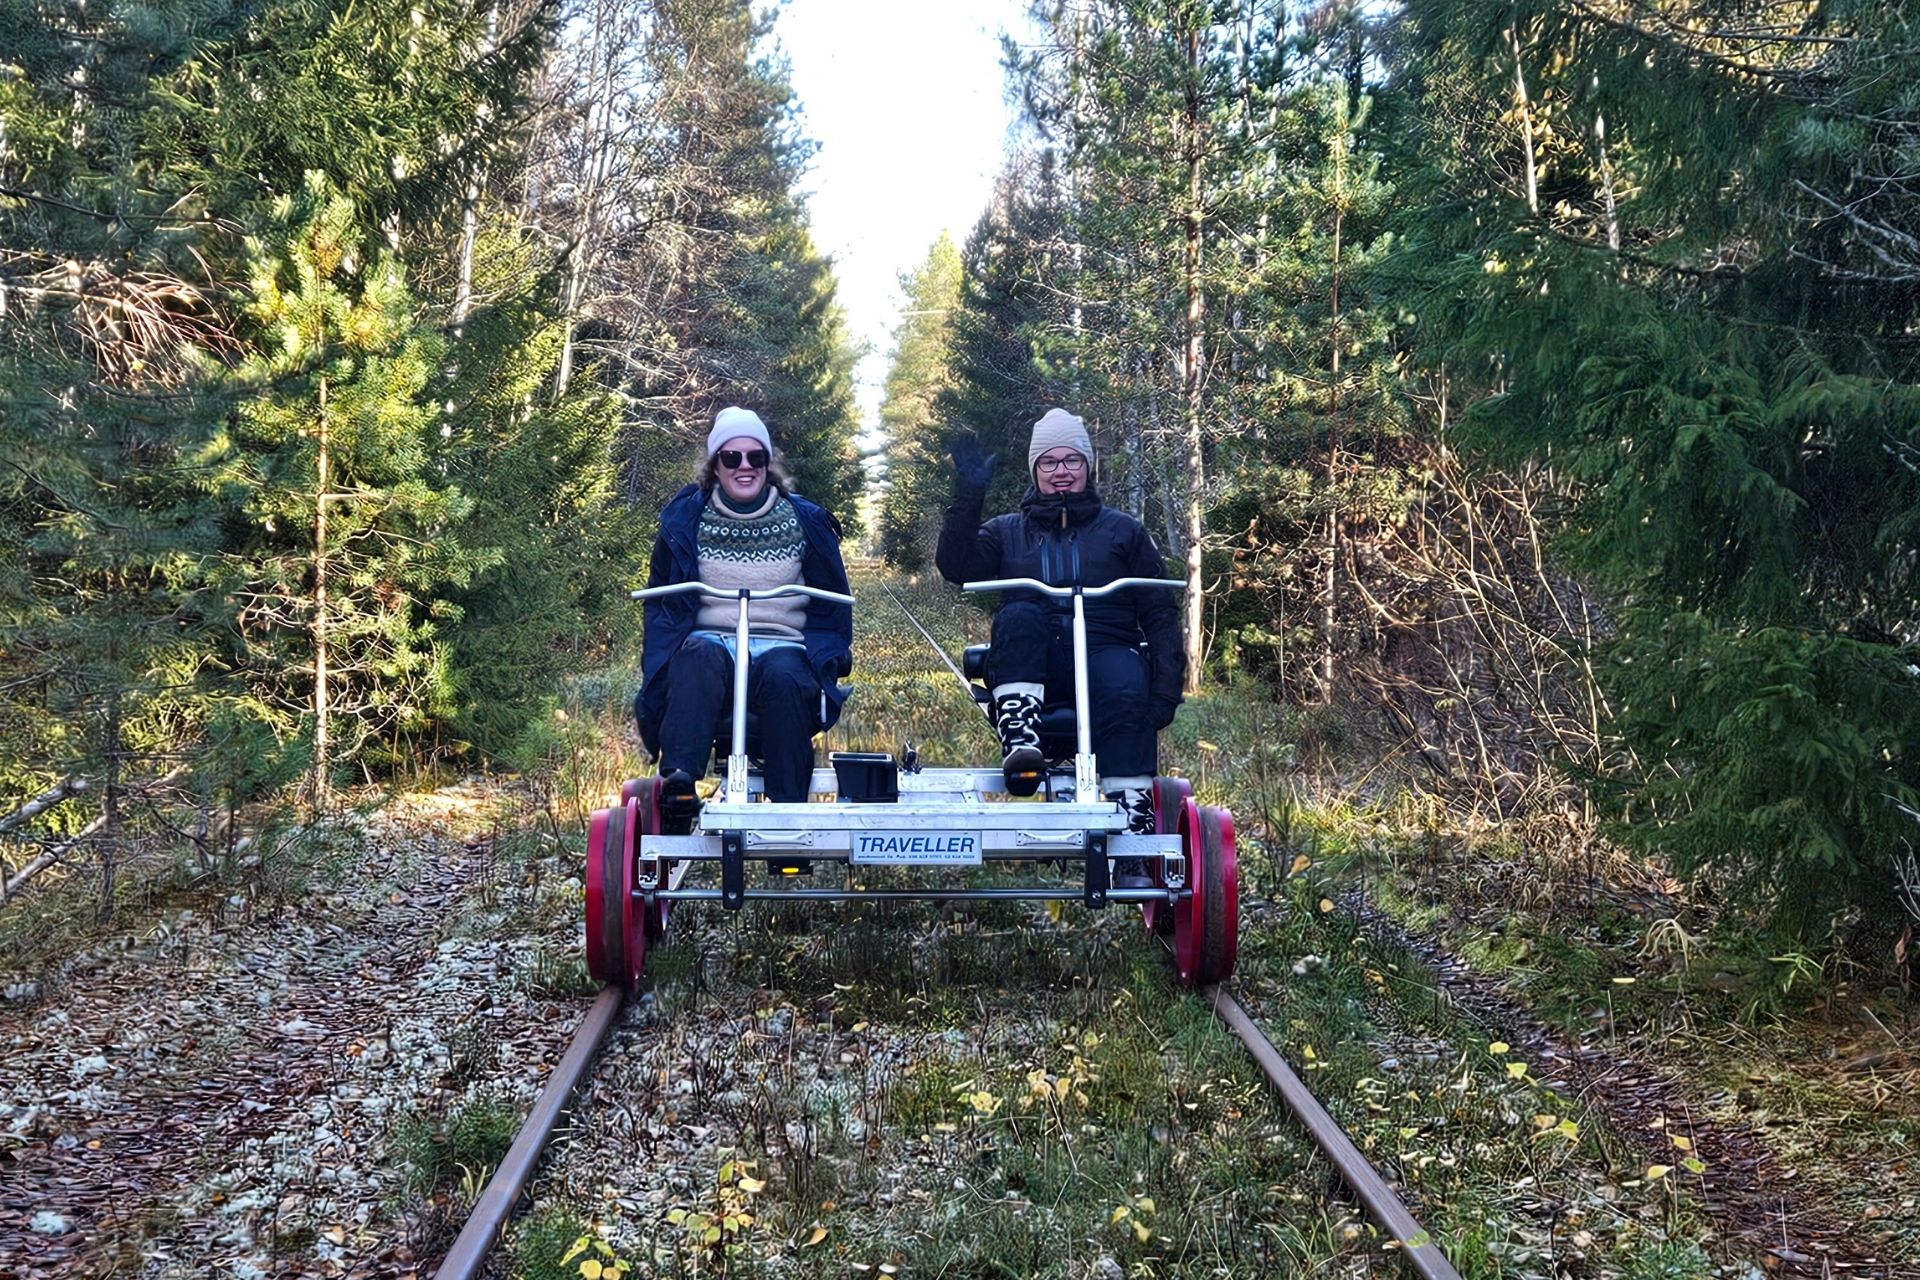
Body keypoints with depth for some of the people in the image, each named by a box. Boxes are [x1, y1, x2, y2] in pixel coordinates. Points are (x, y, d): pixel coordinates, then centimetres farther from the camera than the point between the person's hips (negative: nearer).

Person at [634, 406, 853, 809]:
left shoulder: (805, 521, 12)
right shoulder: (685, 519, 12)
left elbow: (832, 602, 18)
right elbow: (661, 600, 14)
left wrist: (830, 661, 2)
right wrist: (659, 663, -2)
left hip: (782, 645, 0)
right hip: (711, 641, 0)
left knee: (782, 676, -37)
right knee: (700, 657, -37)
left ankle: (790, 807, -37)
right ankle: (678, 779, -51)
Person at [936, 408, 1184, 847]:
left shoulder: (1123, 531, 20)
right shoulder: (1007, 531, 21)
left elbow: (1159, 613, 12)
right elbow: (956, 567, 2)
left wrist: (1166, 688, -2)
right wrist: (967, 499, -10)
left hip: (1105, 650, -1)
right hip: (1032, 671, 1)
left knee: (1126, 687, -35)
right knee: (1017, 616, -31)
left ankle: (1135, 815, -42)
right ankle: (1019, 739, -41)